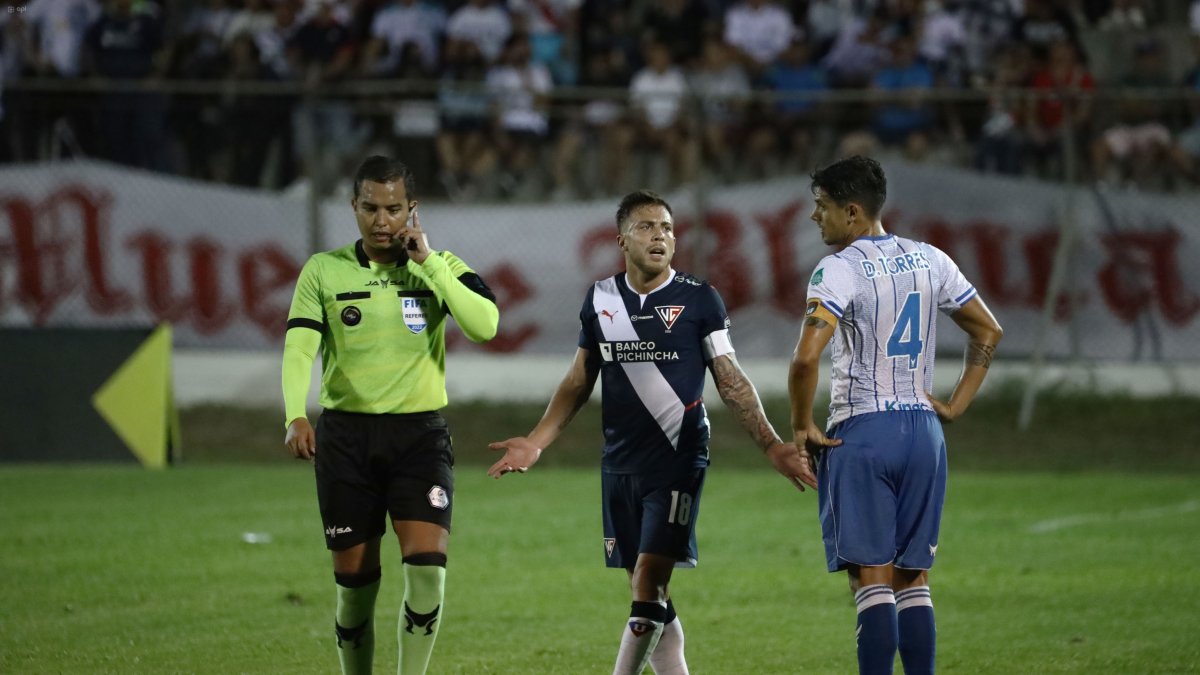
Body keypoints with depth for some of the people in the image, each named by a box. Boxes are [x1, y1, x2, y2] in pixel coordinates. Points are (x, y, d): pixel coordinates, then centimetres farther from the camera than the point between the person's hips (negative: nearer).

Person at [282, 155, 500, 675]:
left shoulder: (440, 267, 2)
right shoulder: (324, 271, 1)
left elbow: (485, 325, -15)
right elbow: (298, 348, -9)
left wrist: (428, 261, -14)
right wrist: (296, 417, -26)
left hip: (419, 436, 0)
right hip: (345, 434, 1)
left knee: (426, 566, -17)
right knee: (354, 582, 4)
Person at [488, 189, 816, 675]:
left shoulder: (699, 300, -1)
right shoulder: (601, 298, 9)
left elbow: (730, 382, 1)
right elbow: (579, 383, 16)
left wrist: (771, 445, -8)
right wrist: (536, 443, 8)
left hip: (678, 459, -4)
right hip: (620, 465, 4)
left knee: (649, 581, -14)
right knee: (647, 594, 6)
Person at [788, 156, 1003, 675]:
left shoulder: (839, 270, -12)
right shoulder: (930, 261, 9)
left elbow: (806, 359, -23)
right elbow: (989, 331, 18)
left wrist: (801, 427, -9)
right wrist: (956, 405, 17)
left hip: (861, 435, -6)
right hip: (923, 431, 6)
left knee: (872, 579, -7)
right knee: (913, 579, 10)